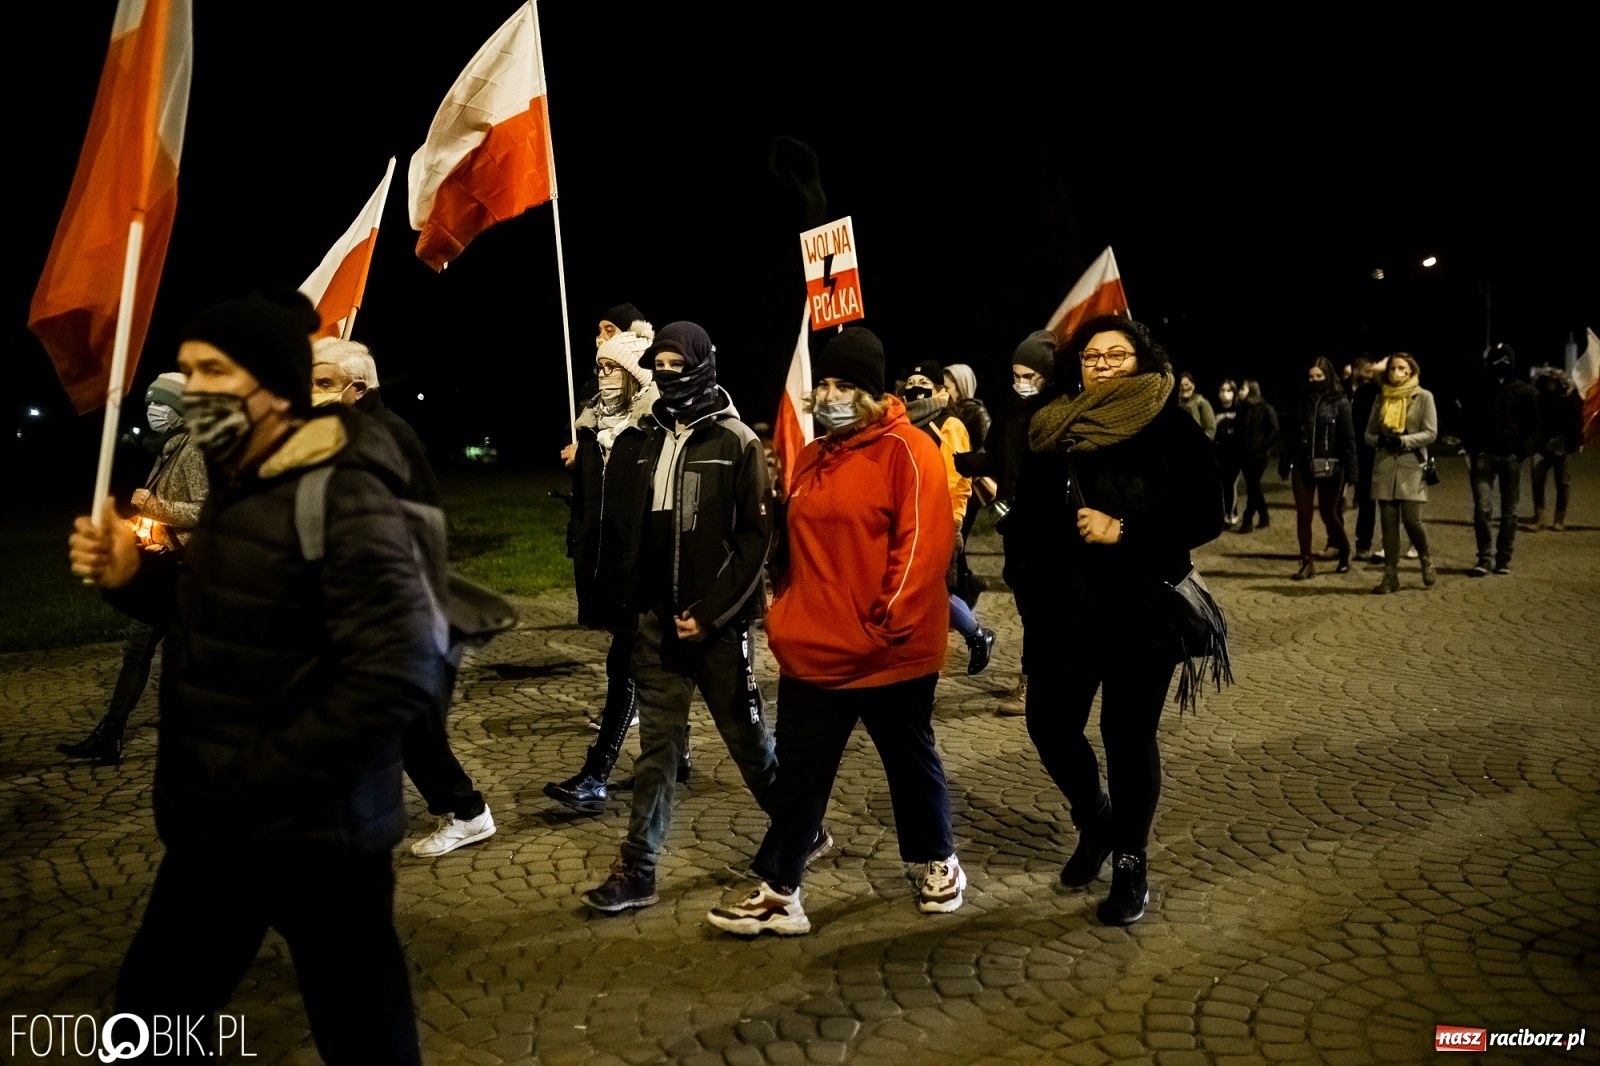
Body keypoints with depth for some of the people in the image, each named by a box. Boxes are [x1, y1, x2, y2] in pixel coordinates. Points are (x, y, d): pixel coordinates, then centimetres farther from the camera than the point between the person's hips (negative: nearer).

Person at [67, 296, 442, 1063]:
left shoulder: (341, 498, -20)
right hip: (215, 830, 9)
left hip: (313, 836, -9)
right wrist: (134, 580, 2)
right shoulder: (238, 486, 8)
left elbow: (399, 675, -27)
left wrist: (254, 777, -22)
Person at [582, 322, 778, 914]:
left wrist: (710, 614, -14)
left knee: (746, 737, 8)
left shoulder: (734, 441, -7)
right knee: (657, 744, 8)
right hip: (659, 620, 5)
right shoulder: (655, 439, 10)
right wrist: (640, 600, 8)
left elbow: (755, 536, -11)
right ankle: (638, 870, 14)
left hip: (716, 622, -5)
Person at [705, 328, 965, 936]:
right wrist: (785, 612, 13)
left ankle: (937, 861, 36)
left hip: (888, 656, -6)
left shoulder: (907, 451, -12)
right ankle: (778, 890, 21)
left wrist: (886, 624, -20)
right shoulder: (811, 459, 12)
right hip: (813, 651, 6)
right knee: (799, 772, 10)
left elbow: (922, 543, -19)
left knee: (911, 762, 14)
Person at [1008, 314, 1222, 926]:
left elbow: (1204, 518, -9)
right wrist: (1033, 590, 1)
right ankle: (1095, 820, 34)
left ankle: (1130, 864, 24)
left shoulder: (1172, 430, -4)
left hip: (1142, 614, -3)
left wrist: (1122, 531, -17)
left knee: (1129, 736, 4)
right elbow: (1027, 516, 9)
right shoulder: (1053, 431, 6)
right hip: (1065, 611, 3)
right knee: (1050, 724, 4)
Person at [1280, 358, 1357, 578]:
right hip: (1303, 466, 3)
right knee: (1303, 515, 1)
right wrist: (1284, 464, 9)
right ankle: (1307, 563, 9)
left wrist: (1350, 469, -13)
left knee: (1329, 514, 6)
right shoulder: (1302, 403, 9)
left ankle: (1345, 554, 30)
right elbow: (1292, 436, 11)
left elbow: (1348, 438, -6)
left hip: (1329, 467, -3)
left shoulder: (1340, 403, -2)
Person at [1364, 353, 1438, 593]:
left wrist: (1403, 441, -17)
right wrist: (1380, 440, -8)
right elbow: (1368, 432, 13)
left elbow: (1431, 433, -4)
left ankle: (1426, 560, 18)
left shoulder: (1423, 397, 1)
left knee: (1412, 519, -10)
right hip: (1384, 466, 3)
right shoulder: (1382, 399, 12)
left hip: (1412, 466, -3)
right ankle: (1390, 575, 8)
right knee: (1389, 522, 3)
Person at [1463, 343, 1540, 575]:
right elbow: (1468, 422, 11)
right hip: (1484, 455, 0)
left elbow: (1533, 426, 4)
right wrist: (1472, 447, -3)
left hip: (1512, 457, 0)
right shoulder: (1479, 390, 7)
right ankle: (1485, 558, -4)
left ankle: (1504, 558, 14)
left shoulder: (1525, 391, 5)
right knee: (1482, 508, -9)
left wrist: (1522, 452, -9)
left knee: (1509, 512, 6)